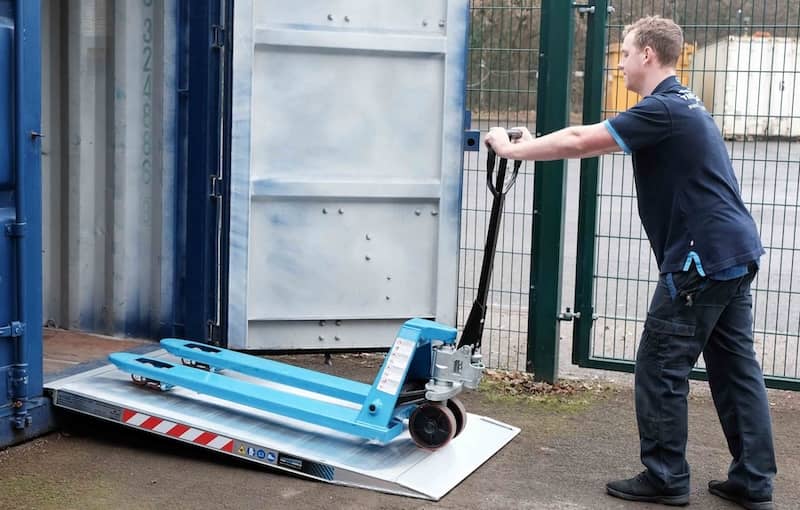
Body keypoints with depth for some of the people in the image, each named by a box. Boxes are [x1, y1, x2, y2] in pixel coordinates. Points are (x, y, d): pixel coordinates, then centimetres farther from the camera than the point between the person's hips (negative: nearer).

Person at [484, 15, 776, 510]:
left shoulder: (664, 110, -16)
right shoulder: (679, 104, 16)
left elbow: (581, 141, -17)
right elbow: (595, 138, 21)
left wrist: (513, 149, -6)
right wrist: (537, 144, 19)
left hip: (702, 259, -10)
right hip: (734, 252, 10)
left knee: (661, 368, 1)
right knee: (736, 366, 12)